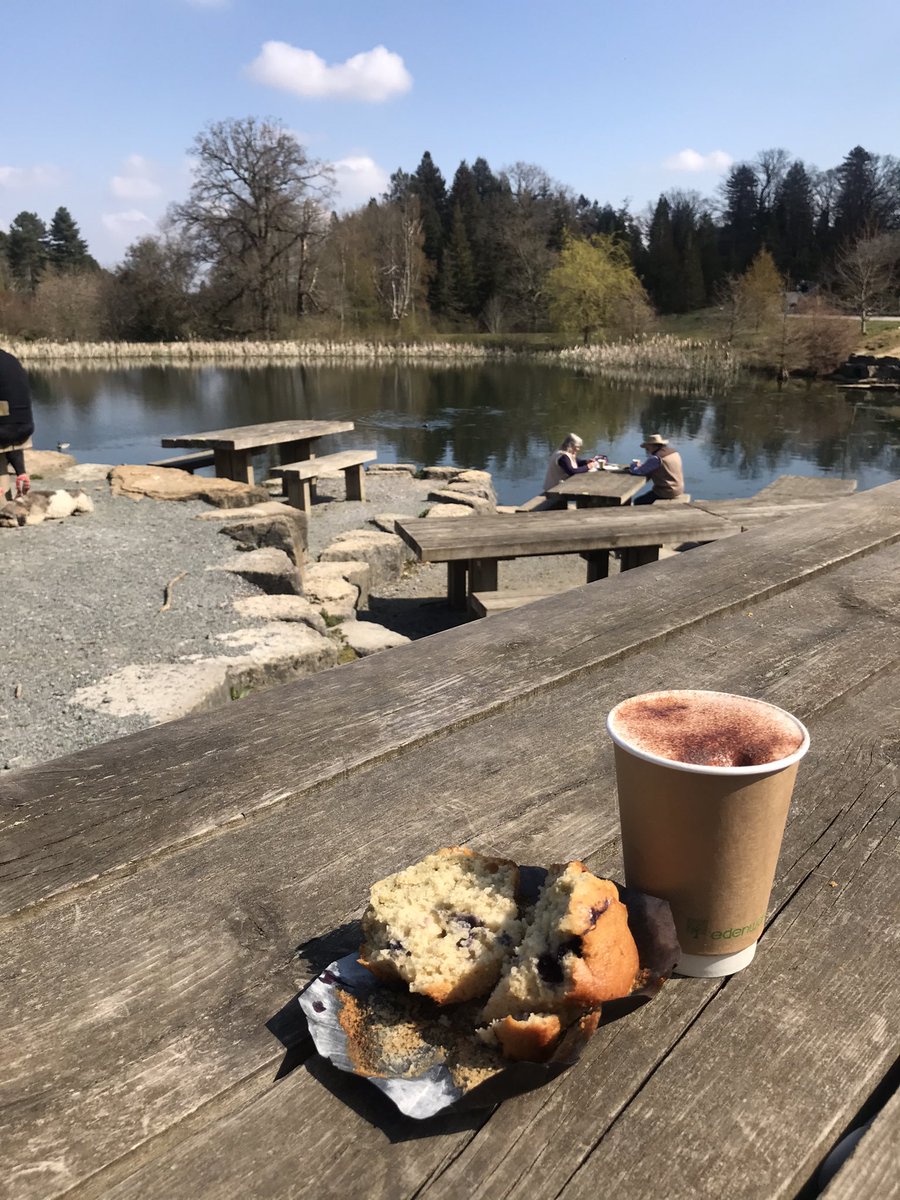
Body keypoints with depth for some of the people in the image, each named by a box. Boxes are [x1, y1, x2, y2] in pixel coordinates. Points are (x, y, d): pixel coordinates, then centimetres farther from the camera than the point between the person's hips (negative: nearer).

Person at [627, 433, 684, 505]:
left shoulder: (656, 458, -21)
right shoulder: (674, 452, 7)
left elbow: (636, 471, -18)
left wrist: (634, 465, 6)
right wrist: (641, 465, 9)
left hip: (665, 494, -9)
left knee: (637, 502, 5)